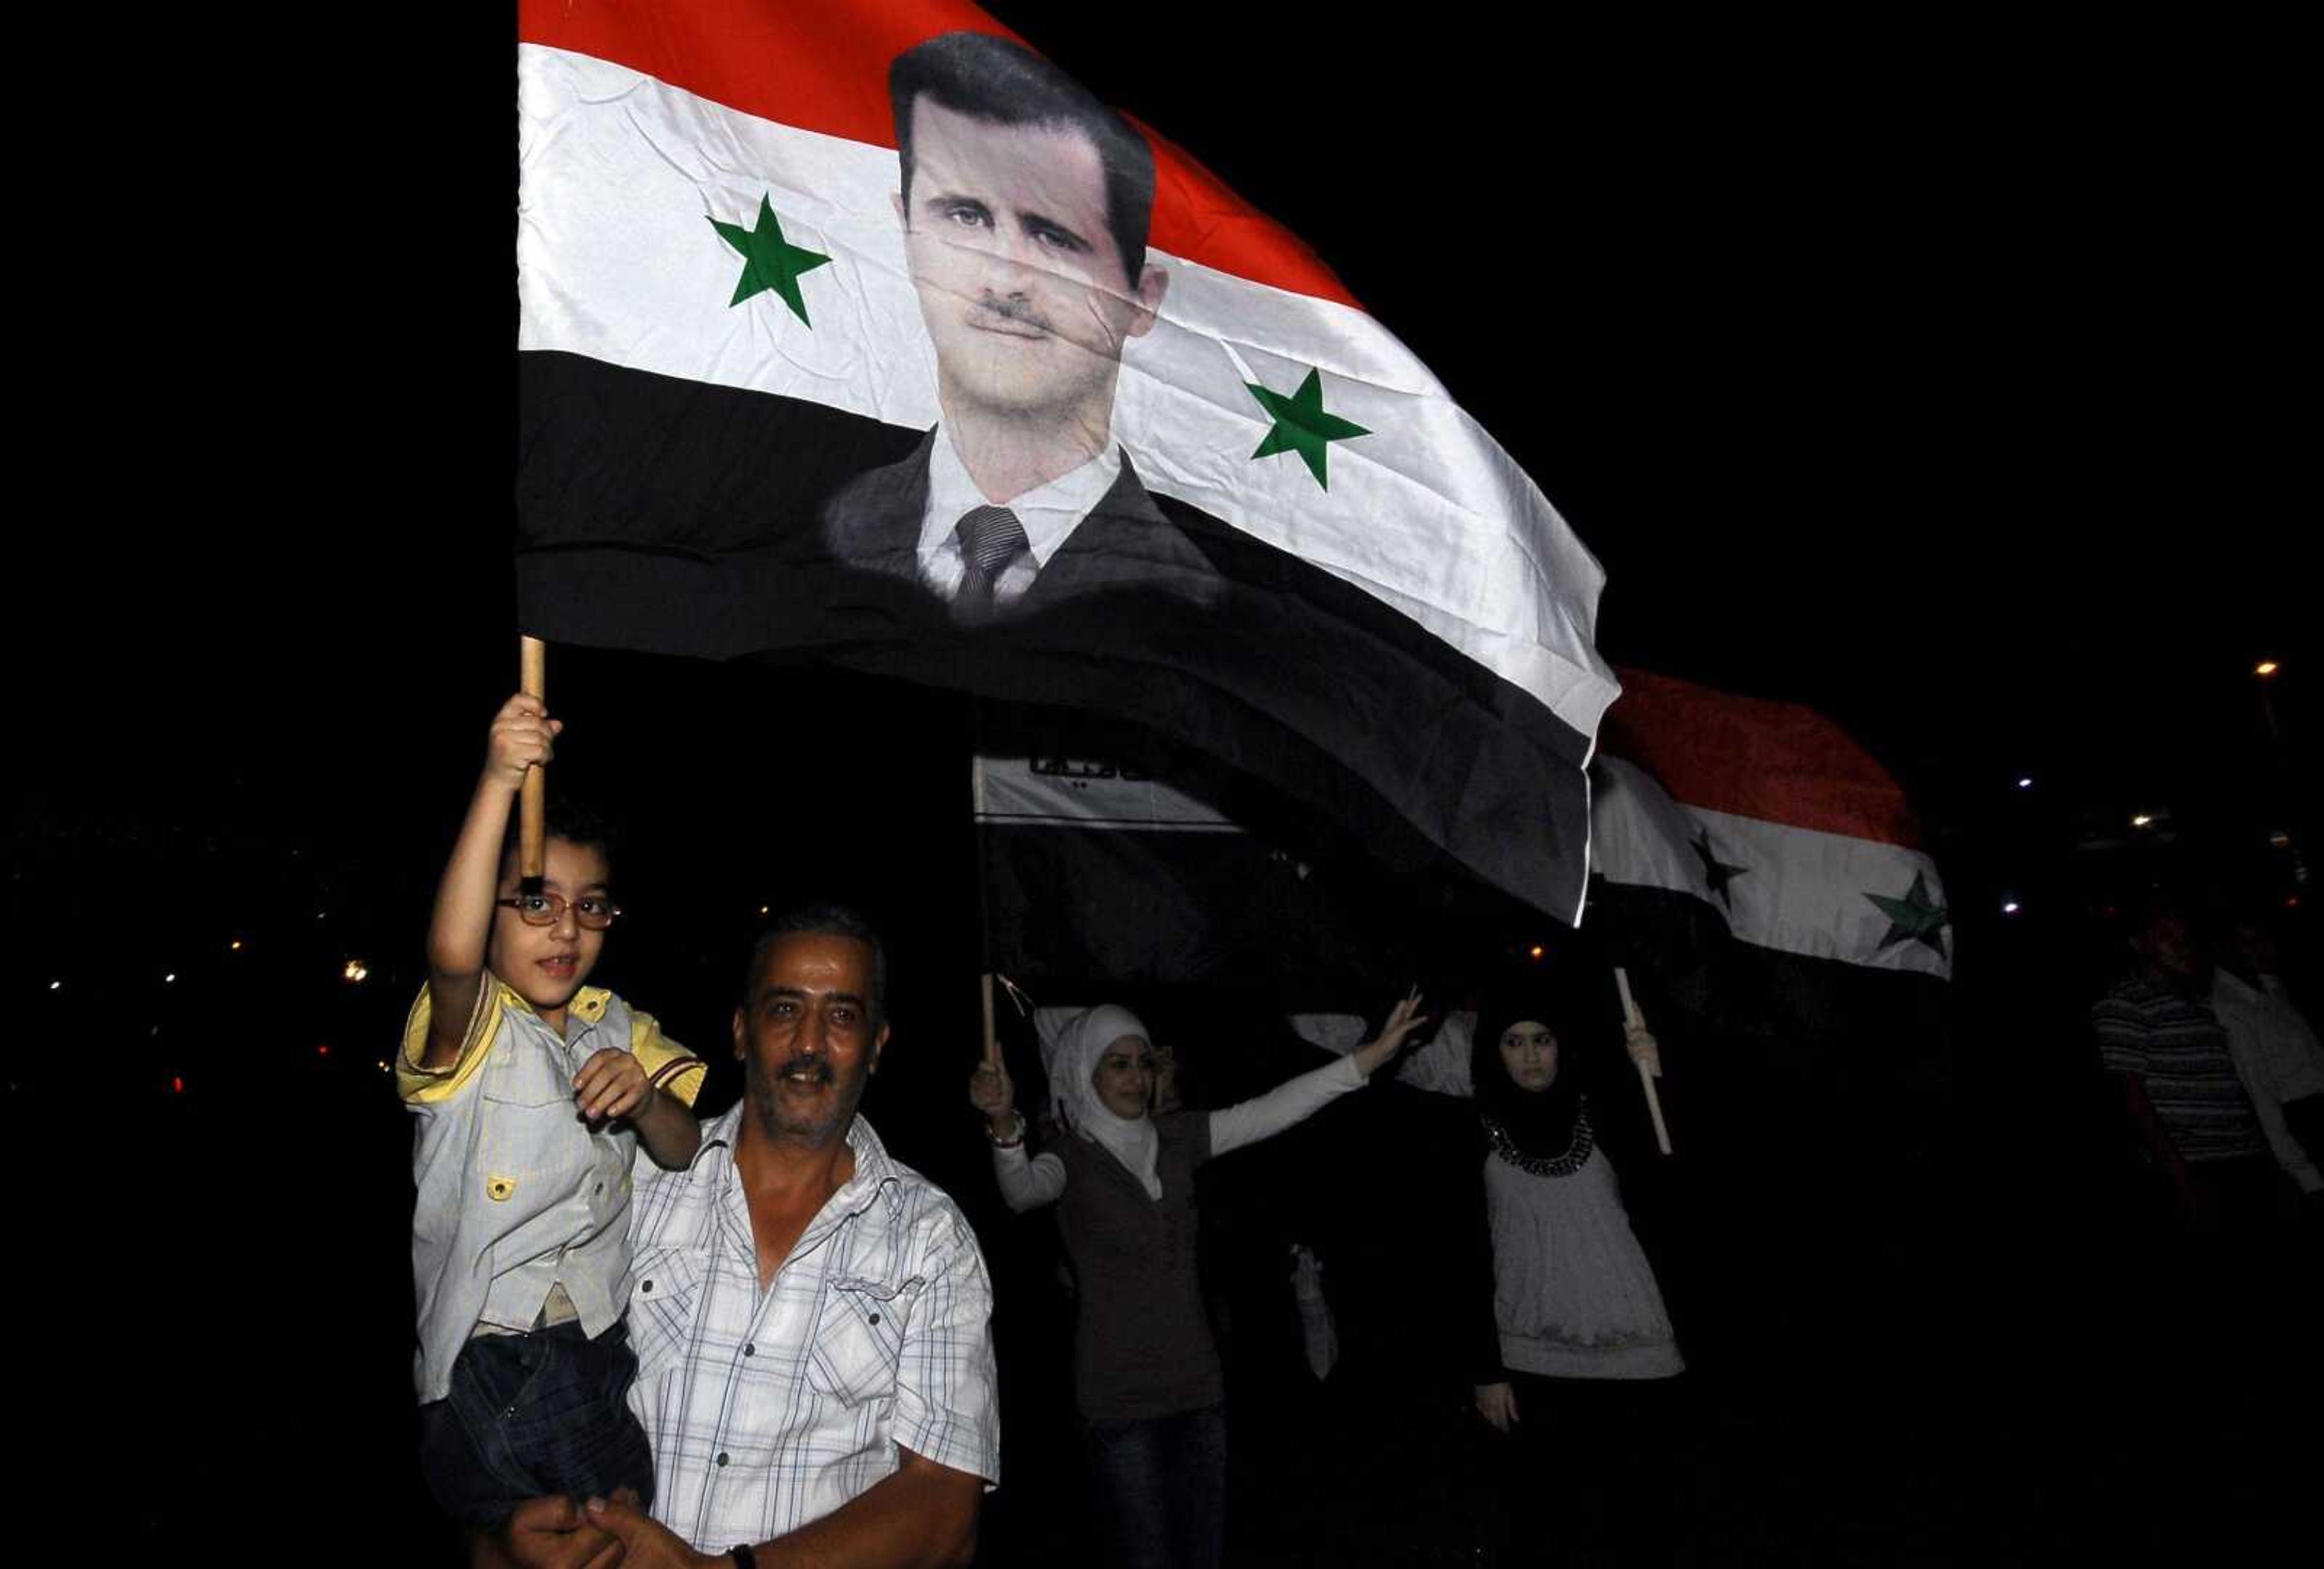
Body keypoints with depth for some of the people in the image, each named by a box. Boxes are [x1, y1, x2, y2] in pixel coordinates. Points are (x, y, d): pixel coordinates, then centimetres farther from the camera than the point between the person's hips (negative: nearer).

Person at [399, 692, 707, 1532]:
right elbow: (451, 953, -33)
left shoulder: (618, 1027, 8)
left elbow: (686, 1153, 3)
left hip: (602, 1359, 5)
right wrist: (498, 780, -41)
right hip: (486, 1373, -5)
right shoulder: (470, 1027, -9)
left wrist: (645, 1100, -20)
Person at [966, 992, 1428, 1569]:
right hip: (1120, 1396, -5)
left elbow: (1274, 1109, -5)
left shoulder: (1177, 1138, 2)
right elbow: (1023, 1189, -32)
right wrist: (1004, 1125, -54)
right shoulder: (1072, 1158, -10)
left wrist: (1375, 1052, -14)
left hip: (1197, 1384, 5)